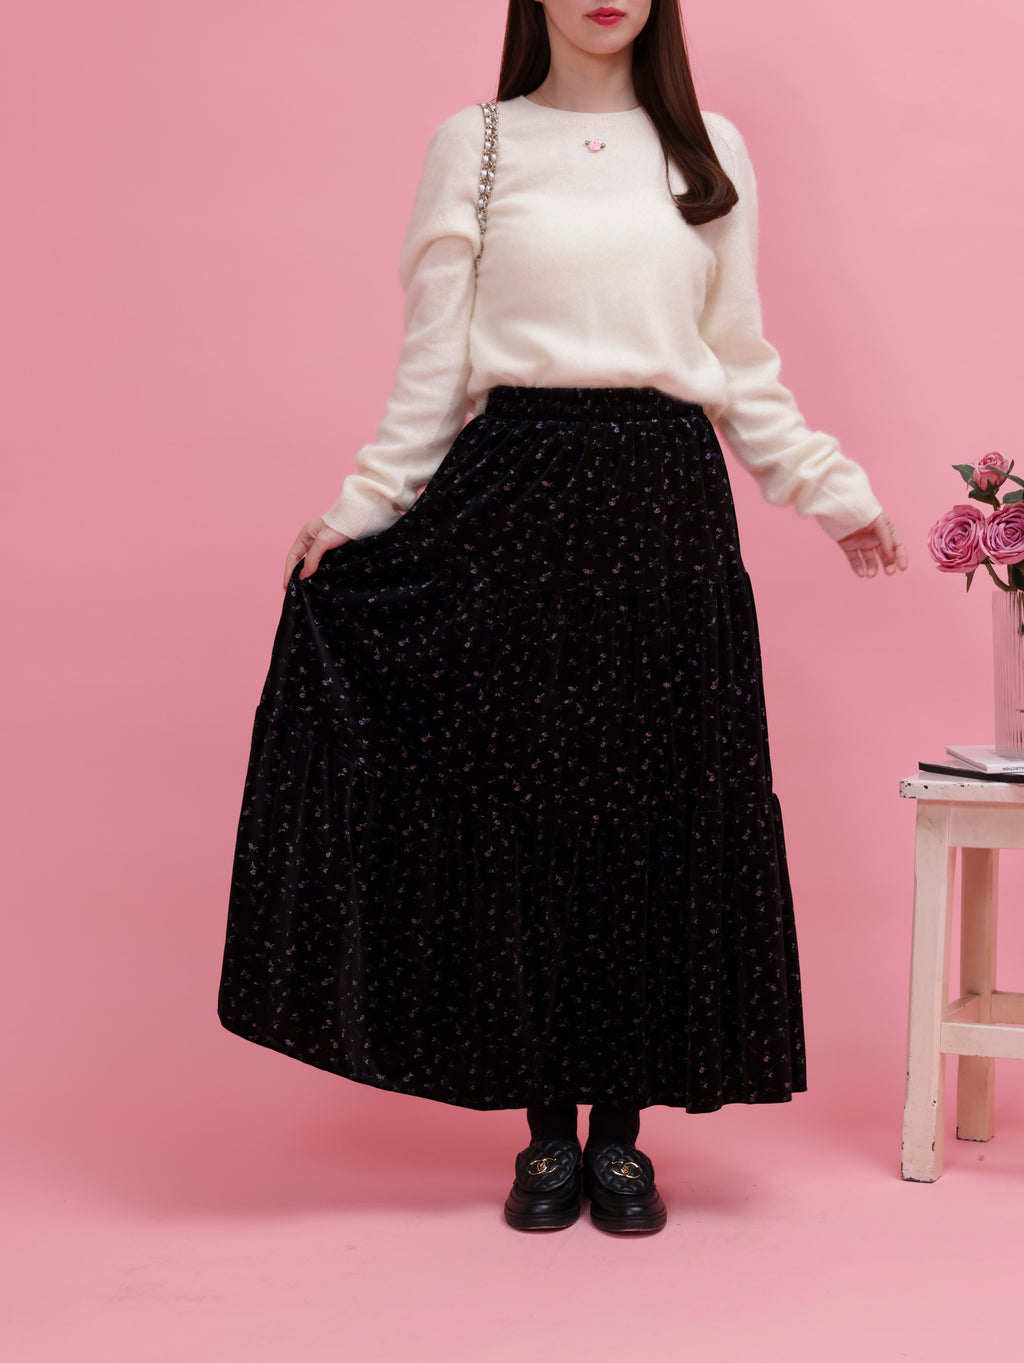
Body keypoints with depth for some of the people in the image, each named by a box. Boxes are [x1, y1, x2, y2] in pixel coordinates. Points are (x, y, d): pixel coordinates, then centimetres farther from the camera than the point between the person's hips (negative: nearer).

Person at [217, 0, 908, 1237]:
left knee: (662, 808, 1)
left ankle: (622, 1131, 16)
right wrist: (358, 513, 1)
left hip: (666, 507, 2)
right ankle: (547, 1131, 15)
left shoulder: (710, 157, 12)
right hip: (516, 499, -1)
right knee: (522, 805, 0)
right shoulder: (472, 145, 7)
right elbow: (430, 369, 6)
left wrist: (833, 491, 12)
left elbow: (745, 373, 15)